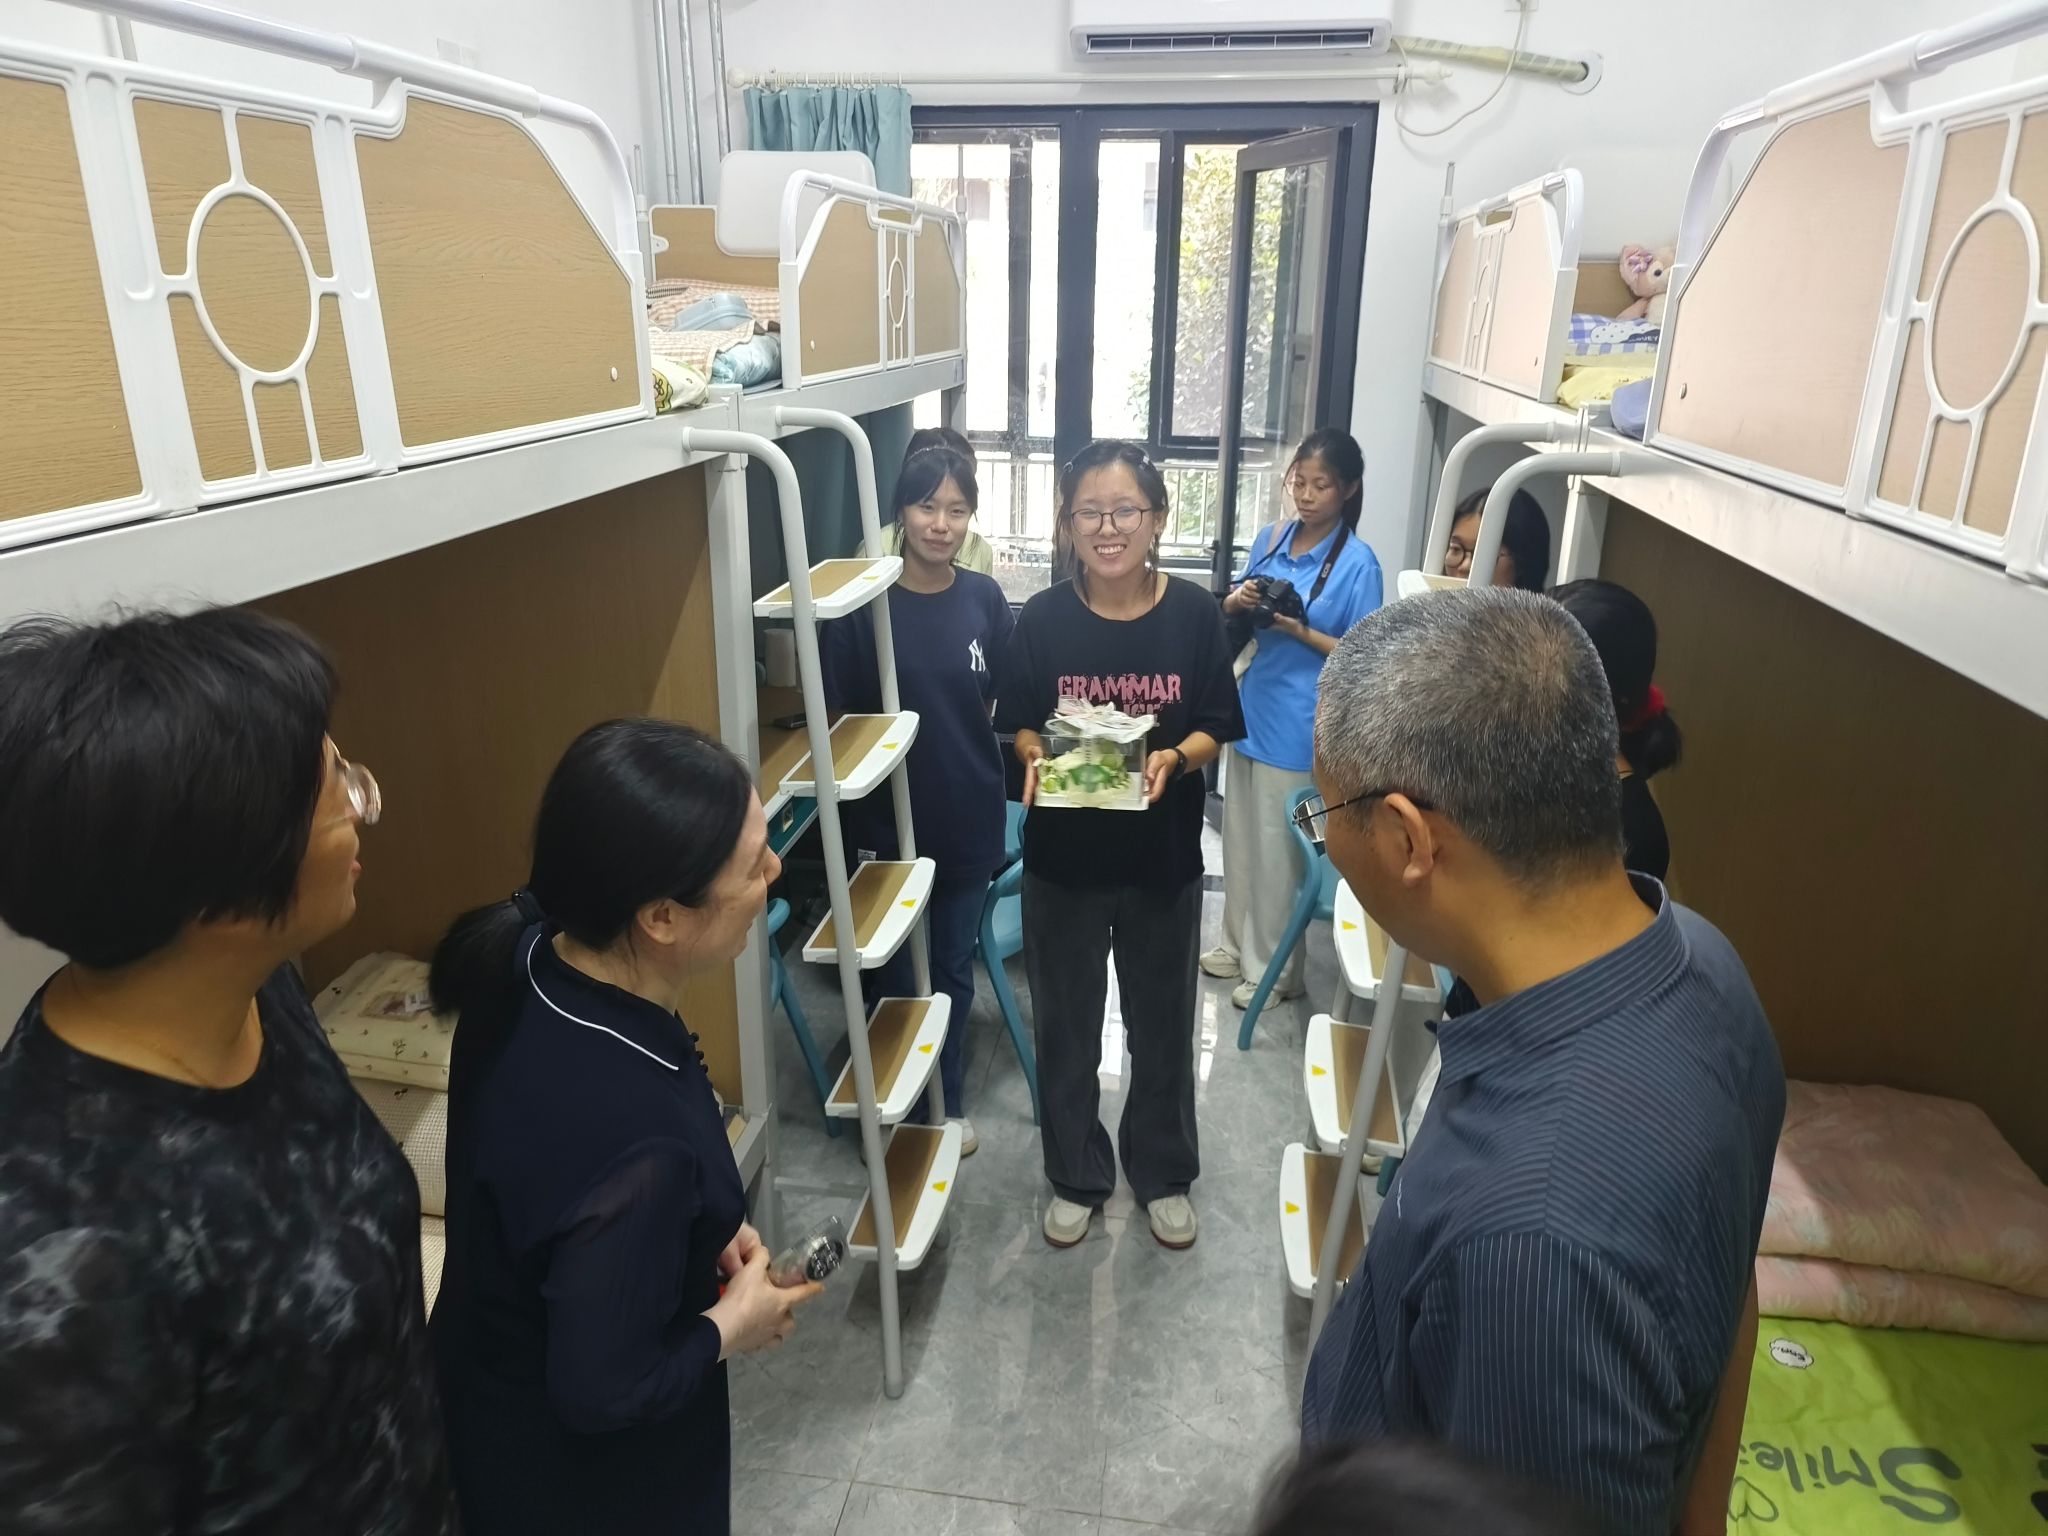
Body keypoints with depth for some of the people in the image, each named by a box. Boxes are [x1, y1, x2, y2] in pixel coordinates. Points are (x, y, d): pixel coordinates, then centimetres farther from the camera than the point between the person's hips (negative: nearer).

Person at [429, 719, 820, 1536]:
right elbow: (604, 1389, -28)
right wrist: (732, 1327, -12)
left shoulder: (528, 961, -17)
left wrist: (706, 1231, -3)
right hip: (577, 1466, -6)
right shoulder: (632, 1136, -41)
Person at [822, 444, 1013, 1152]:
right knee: (890, 974, 12)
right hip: (886, 824, -2)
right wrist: (854, 828, -9)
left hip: (967, 822, 2)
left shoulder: (984, 599, -2)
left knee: (951, 970, 17)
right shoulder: (863, 602, -11)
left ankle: (948, 1101, 38)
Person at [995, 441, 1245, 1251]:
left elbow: (1215, 730, -4)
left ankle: (1164, 1174, 41)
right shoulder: (1043, 618, -9)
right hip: (1063, 856, 0)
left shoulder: (1193, 613, -10)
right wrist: (1037, 758, -21)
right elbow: (1020, 726, 0)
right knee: (1064, 1025, 15)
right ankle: (1075, 1176, 38)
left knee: (1163, 1023, 17)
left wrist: (1172, 758, -24)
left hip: (1164, 856, 0)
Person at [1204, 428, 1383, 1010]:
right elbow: (1234, 613, 14)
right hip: (1251, 710, 6)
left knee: (1279, 851, 5)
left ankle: (1274, 969, 21)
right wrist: (1237, 601, -9)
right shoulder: (1268, 538, 3)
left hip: (1300, 727, -6)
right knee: (1241, 838, 17)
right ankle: (1238, 944, 35)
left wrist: (1301, 632, -24)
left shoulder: (1357, 562, -13)